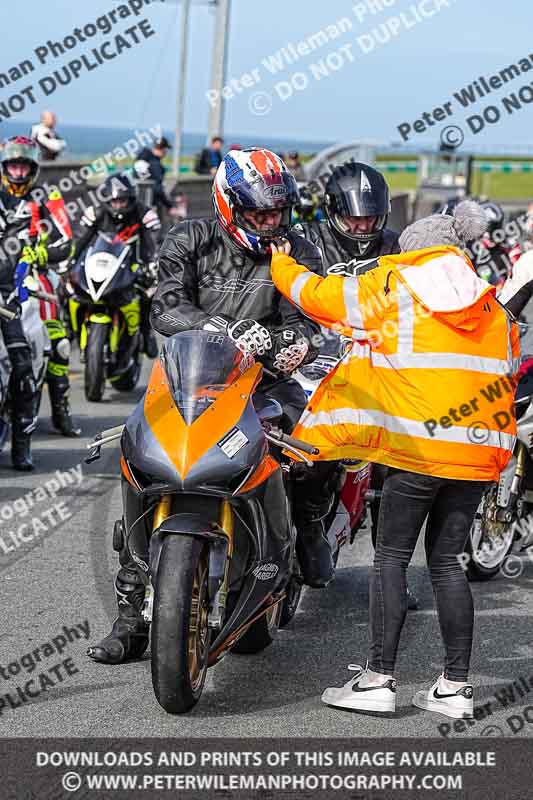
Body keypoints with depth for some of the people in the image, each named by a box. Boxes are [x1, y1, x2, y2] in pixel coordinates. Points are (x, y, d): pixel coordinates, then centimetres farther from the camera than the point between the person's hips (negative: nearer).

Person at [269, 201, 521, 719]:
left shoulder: (393, 286, 0)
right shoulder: (494, 311, 15)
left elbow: (316, 295, 5)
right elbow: (509, 369, 19)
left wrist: (280, 264, 23)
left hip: (419, 445, -5)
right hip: (481, 449, 5)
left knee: (391, 557, 3)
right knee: (446, 560, 10)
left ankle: (378, 678, -1)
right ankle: (455, 686, 7)